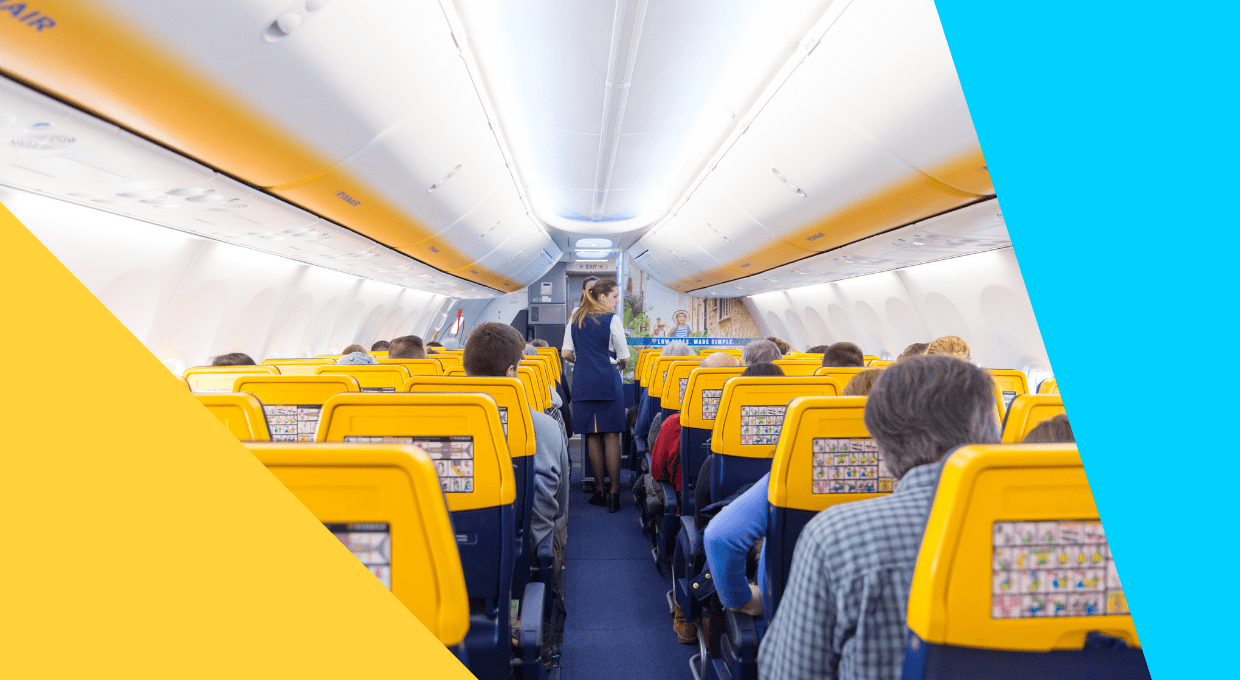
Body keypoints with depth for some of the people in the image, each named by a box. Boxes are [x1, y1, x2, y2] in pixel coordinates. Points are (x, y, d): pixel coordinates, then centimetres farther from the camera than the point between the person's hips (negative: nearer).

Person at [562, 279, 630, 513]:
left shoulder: (576, 319, 10)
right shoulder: (611, 319, -5)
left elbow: (566, 353, 10)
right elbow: (624, 357, -3)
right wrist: (620, 365, 20)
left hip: (582, 382, 5)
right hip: (607, 381, -4)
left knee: (592, 436, 9)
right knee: (611, 435, -1)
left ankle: (600, 489, 16)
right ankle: (614, 491, -1)